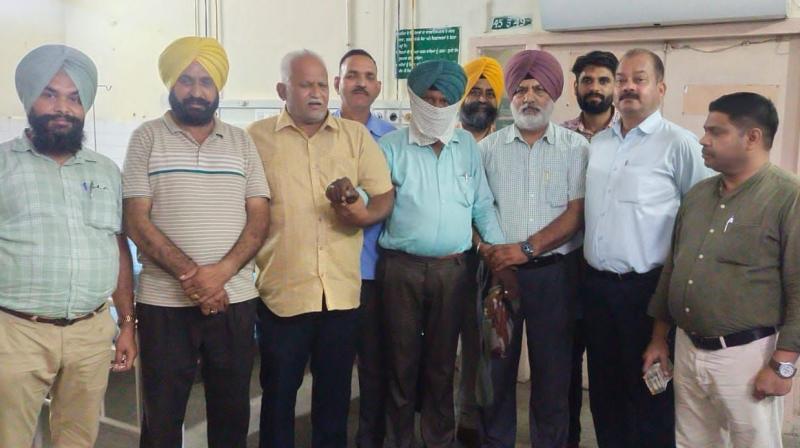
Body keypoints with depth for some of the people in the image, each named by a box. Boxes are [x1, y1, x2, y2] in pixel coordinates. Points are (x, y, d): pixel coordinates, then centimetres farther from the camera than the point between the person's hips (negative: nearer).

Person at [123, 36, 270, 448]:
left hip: (235, 300, 2)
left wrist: (221, 272, -13)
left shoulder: (241, 142, 8)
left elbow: (260, 217, 2)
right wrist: (190, 274, -16)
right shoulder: (147, 138, 1)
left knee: (232, 411, 13)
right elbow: (136, 221, -6)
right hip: (164, 302, -2)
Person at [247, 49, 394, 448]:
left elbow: (386, 195, 6)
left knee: (335, 391, 16)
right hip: (282, 290, -2)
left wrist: (365, 214, -15)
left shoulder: (356, 135, 7)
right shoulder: (256, 137, 1)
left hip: (342, 289, 3)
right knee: (278, 392, 10)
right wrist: (244, 266, -6)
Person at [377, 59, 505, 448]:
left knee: (442, 361, 13)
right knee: (402, 360, 8)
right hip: (402, 267, -2)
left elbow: (482, 205, 11)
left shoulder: (467, 145, 9)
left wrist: (499, 247, 4)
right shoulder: (391, 146, 0)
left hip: (452, 268, 2)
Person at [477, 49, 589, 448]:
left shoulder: (575, 148, 1)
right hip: (498, 270, 2)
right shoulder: (489, 147, 7)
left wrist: (528, 248, -16)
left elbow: (577, 213, -7)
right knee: (495, 367, 8)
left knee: (552, 370, 7)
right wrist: (486, 249, -11)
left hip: (553, 272, -1)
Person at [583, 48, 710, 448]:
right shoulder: (597, 143, 10)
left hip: (646, 288, -6)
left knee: (648, 392, 7)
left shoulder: (679, 145, -9)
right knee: (604, 386, 17)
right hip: (596, 283, 6)